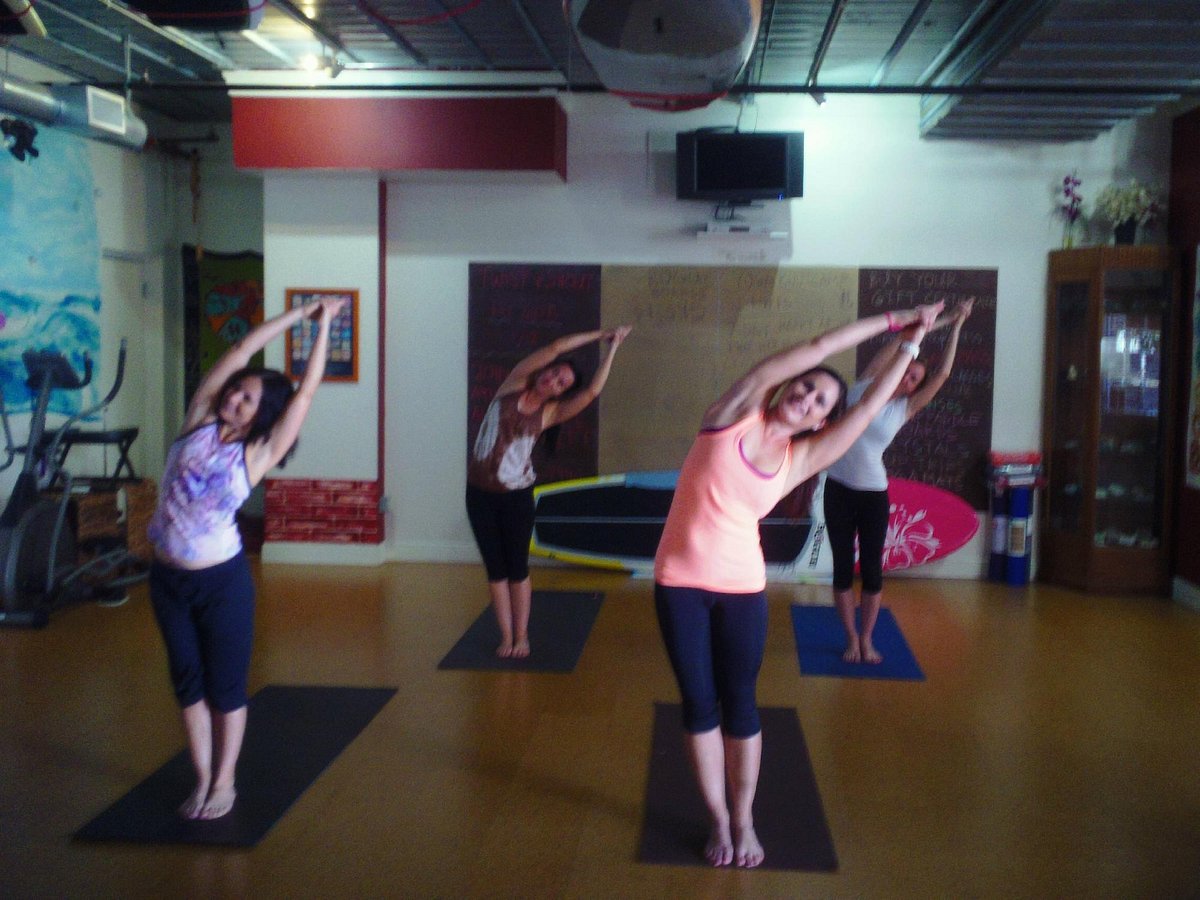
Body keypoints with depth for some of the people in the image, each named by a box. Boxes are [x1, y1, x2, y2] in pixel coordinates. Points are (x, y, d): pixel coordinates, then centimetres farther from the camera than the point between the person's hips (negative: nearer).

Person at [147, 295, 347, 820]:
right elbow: (239, 354, -1)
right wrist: (297, 313, 2)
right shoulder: (198, 422, 0)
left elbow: (307, 389, -9)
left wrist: (323, 325, -3)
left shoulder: (258, 454, -7)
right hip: (168, 577, 4)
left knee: (225, 685, 7)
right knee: (187, 682, 12)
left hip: (223, 580, -4)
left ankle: (224, 783, 22)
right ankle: (202, 780, 25)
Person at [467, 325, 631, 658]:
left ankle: (521, 636, 16)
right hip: (480, 493, 1)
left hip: (516, 496, -1)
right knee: (495, 569, 6)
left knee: (517, 568, 4)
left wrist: (611, 346, -10)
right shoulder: (513, 386, 0)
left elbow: (592, 391, -14)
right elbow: (556, 347, -6)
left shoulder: (550, 412, -1)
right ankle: (506, 636, 14)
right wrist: (599, 334, -2)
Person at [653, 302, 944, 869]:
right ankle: (718, 820, 23)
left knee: (739, 704, 9)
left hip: (742, 587, 1)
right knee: (699, 704, 8)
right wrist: (890, 321, -1)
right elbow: (818, 348, -5)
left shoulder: (800, 461, 2)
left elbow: (869, 408, 0)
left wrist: (909, 345, 1)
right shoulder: (736, 412, -4)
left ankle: (744, 820, 26)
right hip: (679, 581, -1)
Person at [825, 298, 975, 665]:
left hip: (874, 494, 1)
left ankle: (867, 638, 17)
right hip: (839, 489, -1)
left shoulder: (905, 410, 4)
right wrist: (931, 323, 0)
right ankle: (851, 638, 16)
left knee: (872, 568, 2)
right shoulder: (865, 387, 1)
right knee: (843, 567, 4)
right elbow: (897, 343, -2)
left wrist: (955, 326, 2)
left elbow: (942, 373, 0)